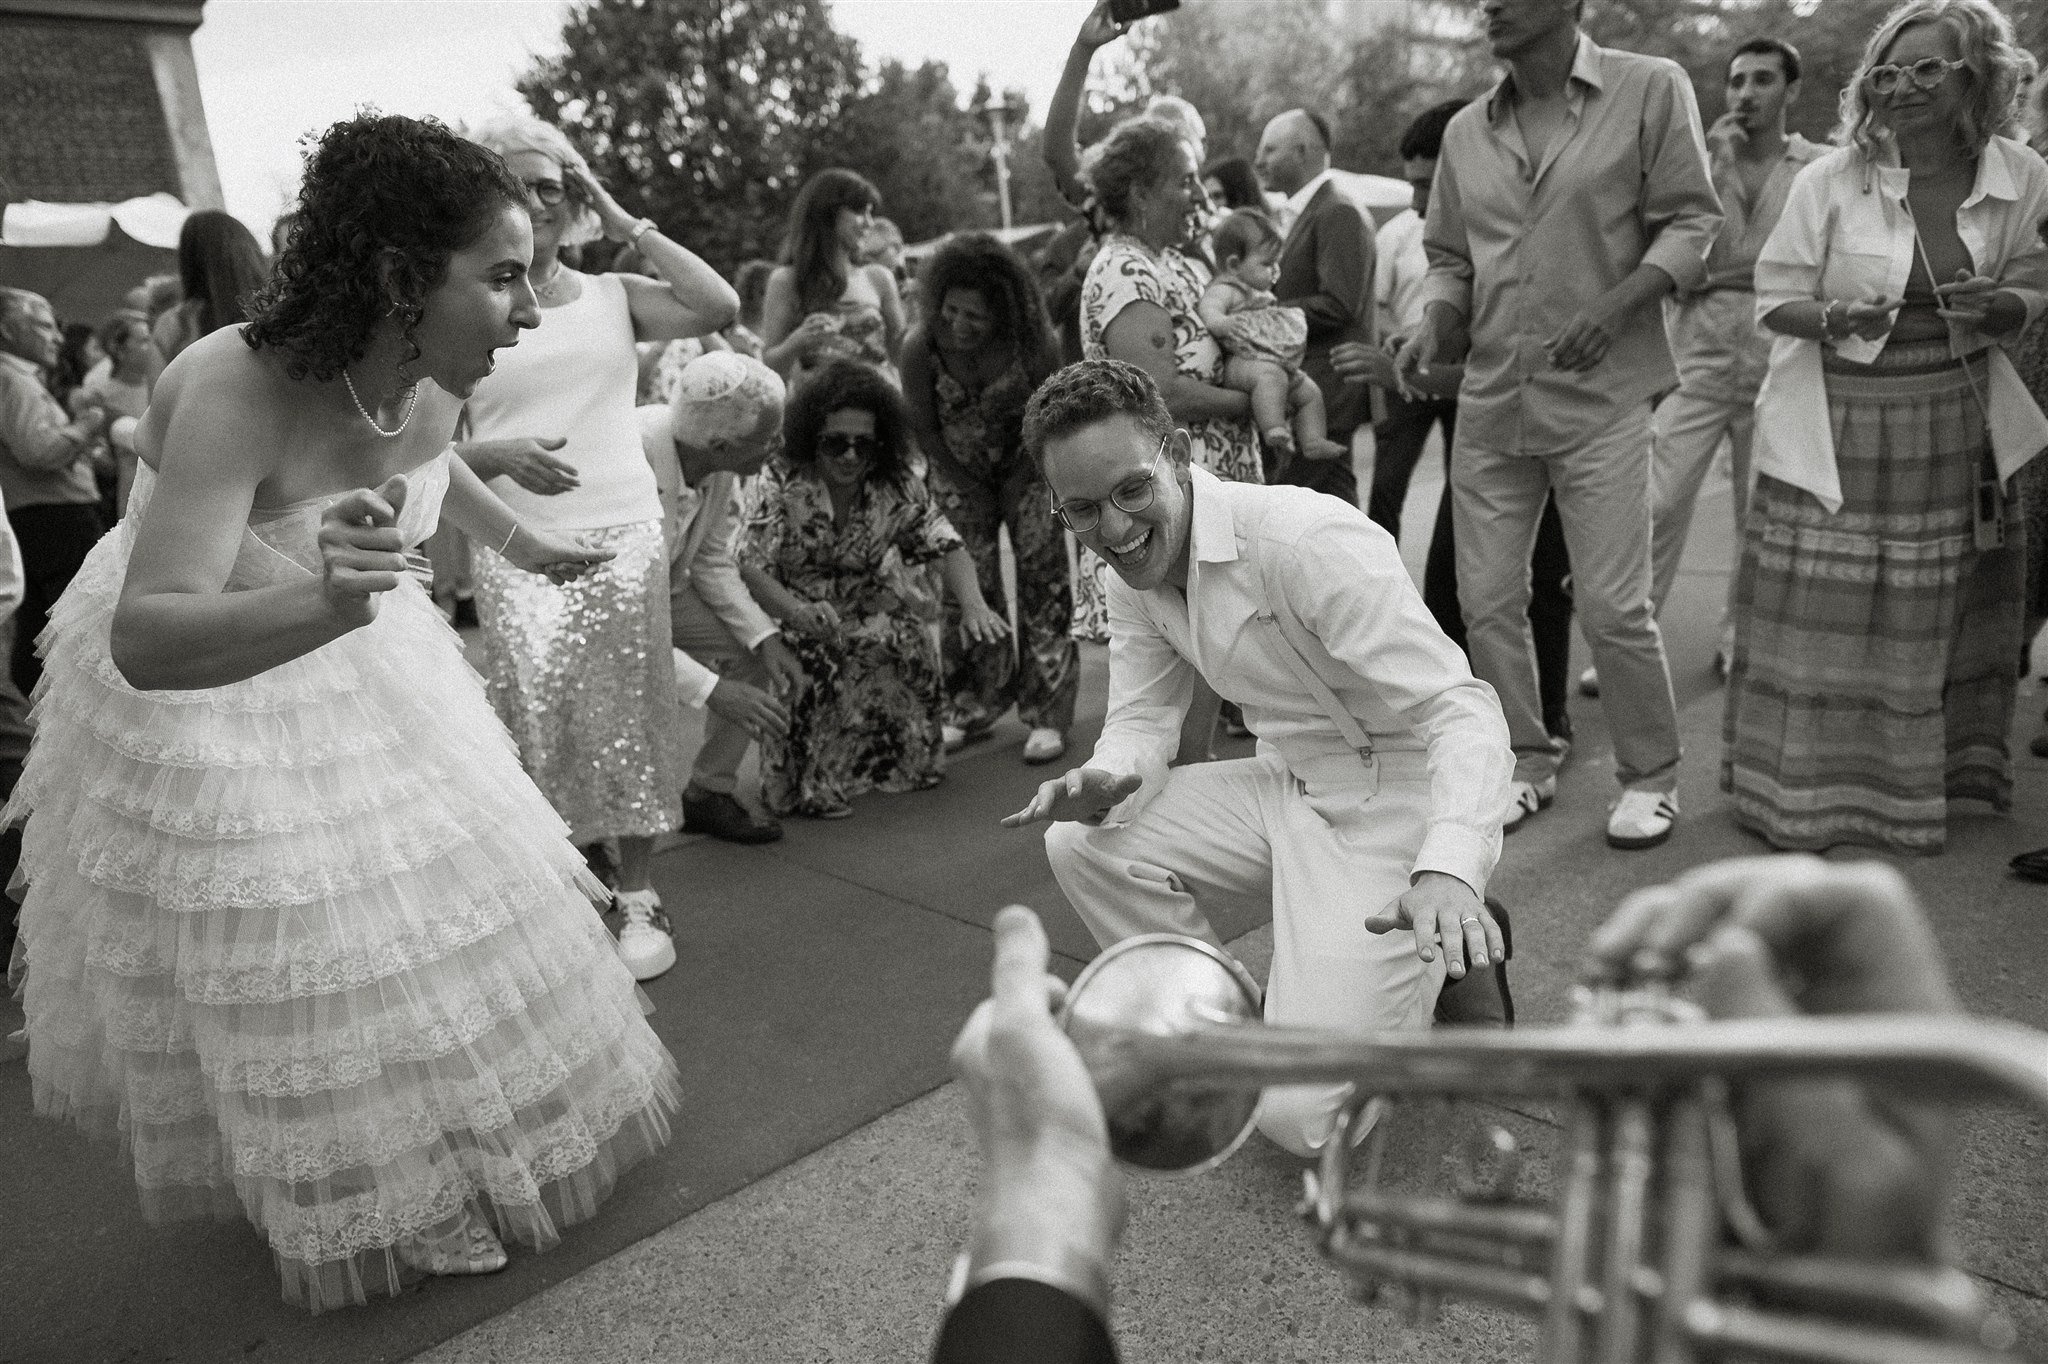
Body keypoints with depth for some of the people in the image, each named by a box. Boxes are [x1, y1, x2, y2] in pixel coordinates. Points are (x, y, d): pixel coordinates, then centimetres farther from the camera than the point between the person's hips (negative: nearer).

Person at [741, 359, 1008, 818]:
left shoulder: (898, 487, -9)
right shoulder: (781, 482, -19)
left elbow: (947, 547, -11)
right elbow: (751, 568, -25)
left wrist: (973, 605, -33)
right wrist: (799, 611, -45)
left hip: (865, 612, 4)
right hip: (787, 614, -3)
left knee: (912, 643, -21)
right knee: (810, 664, -32)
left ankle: (903, 758, 6)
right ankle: (803, 782, -11)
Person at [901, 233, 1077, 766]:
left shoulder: (1034, 342, -28)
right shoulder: (922, 345, -27)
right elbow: (922, 427, -13)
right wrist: (969, 488, -8)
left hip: (1027, 464, -1)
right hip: (959, 472, 1)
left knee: (1042, 578, -5)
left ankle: (1048, 714, 3)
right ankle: (972, 707, 17)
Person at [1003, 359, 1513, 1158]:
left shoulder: (1308, 541, -26)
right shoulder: (1132, 578, 0)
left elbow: (1462, 713, -28)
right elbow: (1142, 722, 5)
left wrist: (1448, 872, -46)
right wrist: (1103, 785, -20)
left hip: (1400, 808, -7)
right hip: (1288, 788, 8)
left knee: (1299, 1111, -15)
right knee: (1082, 846, -8)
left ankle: (1444, 965, 12)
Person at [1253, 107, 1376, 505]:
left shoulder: (1338, 214, -12)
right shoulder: (1307, 214, 20)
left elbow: (1338, 305, -20)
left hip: (1324, 393, -10)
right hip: (1309, 392, 10)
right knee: (1336, 502, 14)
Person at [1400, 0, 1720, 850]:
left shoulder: (1651, 90, -1)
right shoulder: (1467, 130, 12)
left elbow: (1692, 221, -2)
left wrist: (1619, 300, -18)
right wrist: (1436, 325, -3)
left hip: (1600, 397, -4)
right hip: (1489, 399, 5)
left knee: (1613, 606, -4)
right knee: (1487, 599, 6)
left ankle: (1650, 778, 16)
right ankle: (1527, 763, 23)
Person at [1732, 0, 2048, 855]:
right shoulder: (1829, 181, -9)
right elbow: (1775, 299, -5)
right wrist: (1833, 319, -26)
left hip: (1957, 431, 3)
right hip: (1836, 426, -3)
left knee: (1935, 616, 10)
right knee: (1814, 615, -4)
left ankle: (1917, 780, 29)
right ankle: (1793, 788, 11)